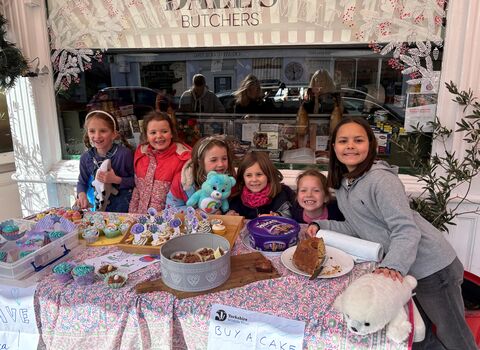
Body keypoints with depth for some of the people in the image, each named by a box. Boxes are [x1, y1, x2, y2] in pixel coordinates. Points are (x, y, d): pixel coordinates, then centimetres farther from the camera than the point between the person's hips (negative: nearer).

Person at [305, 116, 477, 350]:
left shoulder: (381, 179, -21)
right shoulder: (342, 184, 2)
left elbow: (406, 231, -26)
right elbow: (356, 228, 7)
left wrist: (393, 266, -41)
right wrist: (320, 226, -4)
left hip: (431, 267, -7)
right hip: (404, 269, 7)